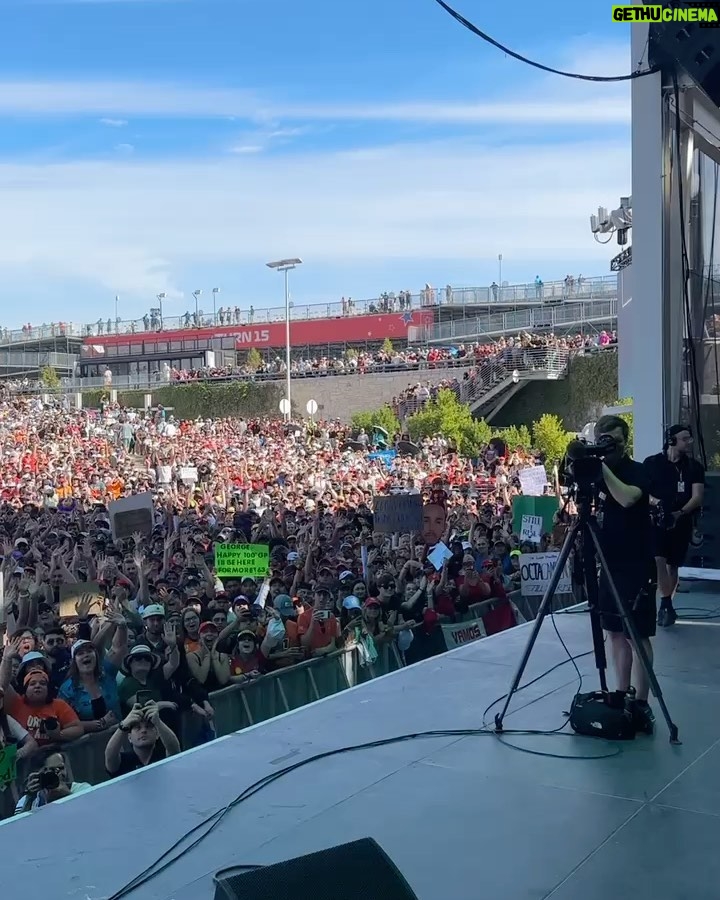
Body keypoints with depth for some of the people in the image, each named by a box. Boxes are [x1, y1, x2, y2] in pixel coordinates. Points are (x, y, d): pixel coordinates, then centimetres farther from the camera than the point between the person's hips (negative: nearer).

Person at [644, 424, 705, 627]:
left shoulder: (694, 467, 3)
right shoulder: (651, 463, -2)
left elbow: (697, 497, -5)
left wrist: (679, 513, -22)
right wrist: (654, 501, -21)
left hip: (681, 523, 2)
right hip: (655, 520, -2)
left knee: (673, 565, 8)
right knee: (658, 560, -20)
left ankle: (665, 606, 20)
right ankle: (667, 605, -17)